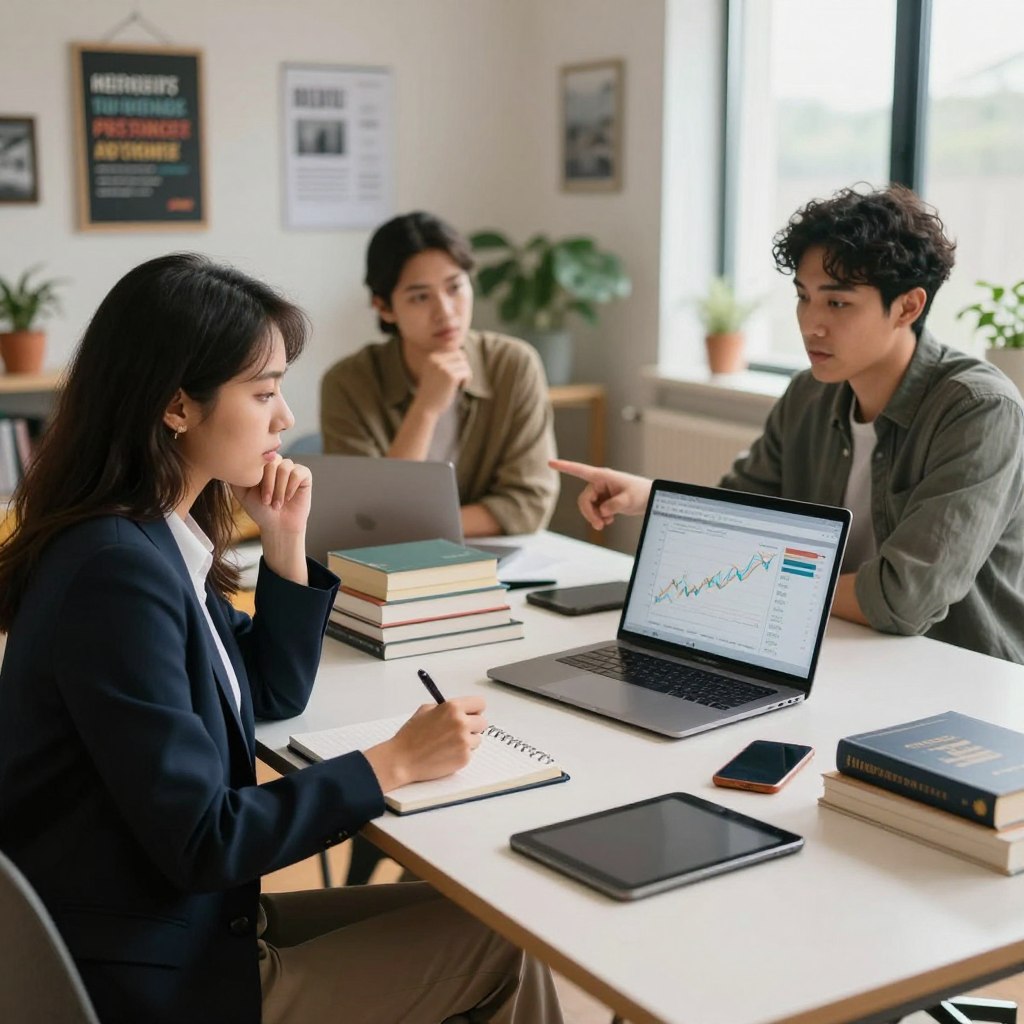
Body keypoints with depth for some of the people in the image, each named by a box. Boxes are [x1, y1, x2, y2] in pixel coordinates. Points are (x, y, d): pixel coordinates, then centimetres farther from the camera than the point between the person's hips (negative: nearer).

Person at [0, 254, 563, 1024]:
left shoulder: (162, 539, 3)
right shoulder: (117, 571, -26)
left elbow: (276, 695, 15)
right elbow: (199, 839, -25)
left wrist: (286, 541, 2)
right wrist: (394, 763, -17)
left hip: (187, 919, 9)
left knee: (465, 913, 12)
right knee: (500, 942, 1)